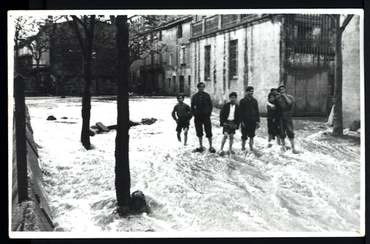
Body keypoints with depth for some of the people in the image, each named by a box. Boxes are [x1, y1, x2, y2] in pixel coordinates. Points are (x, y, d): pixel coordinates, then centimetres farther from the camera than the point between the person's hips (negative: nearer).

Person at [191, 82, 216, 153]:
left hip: (206, 115, -2)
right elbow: (192, 106, 11)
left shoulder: (207, 95, 3)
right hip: (197, 116, 2)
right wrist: (194, 114, 0)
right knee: (199, 132, 7)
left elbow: (210, 105, 5)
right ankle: (201, 147, 17)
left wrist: (209, 113, -5)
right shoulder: (195, 96, 6)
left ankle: (211, 147, 3)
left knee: (208, 131, -4)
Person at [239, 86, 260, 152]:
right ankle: (243, 148, 11)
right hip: (245, 121, -4)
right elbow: (241, 111, -3)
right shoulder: (243, 101, -2)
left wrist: (258, 121, 4)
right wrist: (242, 121, -10)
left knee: (252, 135, 8)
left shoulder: (254, 101, 9)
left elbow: (257, 111, 10)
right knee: (244, 136, -1)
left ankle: (251, 148, 14)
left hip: (253, 121, 4)